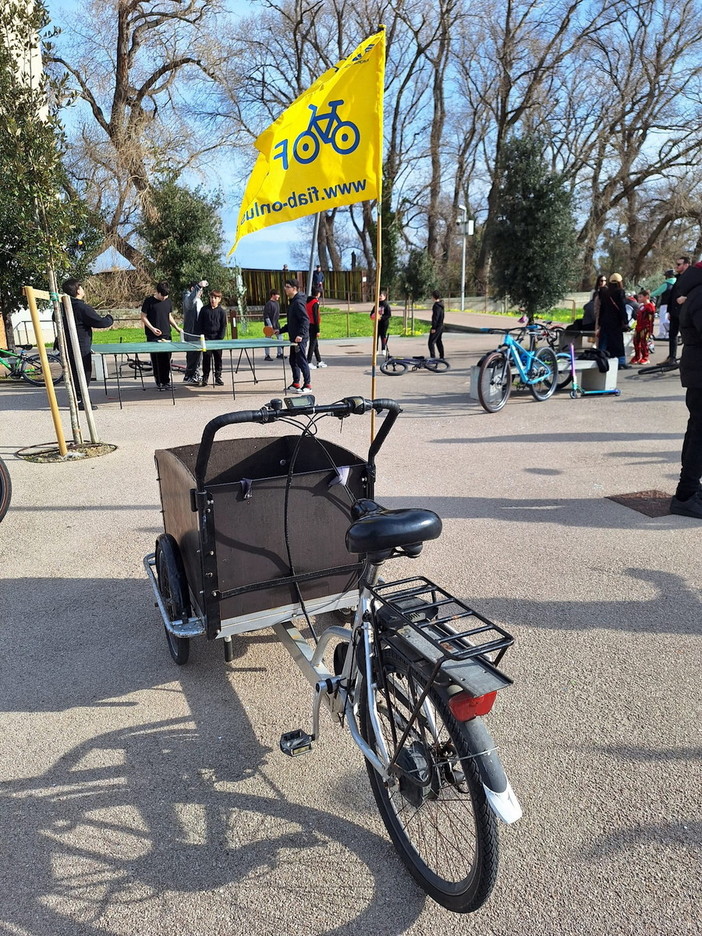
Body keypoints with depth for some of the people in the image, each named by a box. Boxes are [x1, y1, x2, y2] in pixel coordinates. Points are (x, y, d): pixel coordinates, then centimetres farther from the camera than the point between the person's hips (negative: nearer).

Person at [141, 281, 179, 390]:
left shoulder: (168, 302, 9)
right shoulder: (149, 301, -4)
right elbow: (143, 317, -2)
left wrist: (177, 327, 5)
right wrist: (152, 328, -13)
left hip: (166, 335, 4)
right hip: (153, 336, -4)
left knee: (167, 359, 3)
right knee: (156, 360, -2)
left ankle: (167, 381, 12)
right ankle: (159, 382, 6)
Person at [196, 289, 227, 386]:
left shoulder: (221, 311, 2)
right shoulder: (204, 309, 5)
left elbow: (223, 326, 3)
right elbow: (199, 324, 7)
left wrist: (220, 338, -5)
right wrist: (201, 336, -2)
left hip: (217, 339, 0)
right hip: (206, 338, 0)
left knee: (218, 358, 6)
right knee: (206, 358, 0)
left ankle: (218, 377, 15)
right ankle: (205, 377, 8)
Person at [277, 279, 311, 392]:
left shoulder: (298, 302, -15)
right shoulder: (291, 302, 16)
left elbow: (305, 320, -22)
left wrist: (300, 334, -30)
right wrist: (280, 330, 23)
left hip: (300, 339, -10)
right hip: (294, 338, 10)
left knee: (301, 361, -5)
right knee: (293, 361, 15)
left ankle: (307, 385, 2)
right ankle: (296, 383, 25)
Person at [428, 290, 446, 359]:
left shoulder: (436, 305, -17)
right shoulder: (441, 305, 12)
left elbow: (435, 317, -21)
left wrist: (433, 327, -21)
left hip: (437, 326, -10)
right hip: (441, 325, 10)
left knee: (431, 342, -11)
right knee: (439, 341, 19)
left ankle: (433, 357, -17)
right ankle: (442, 356, 24)